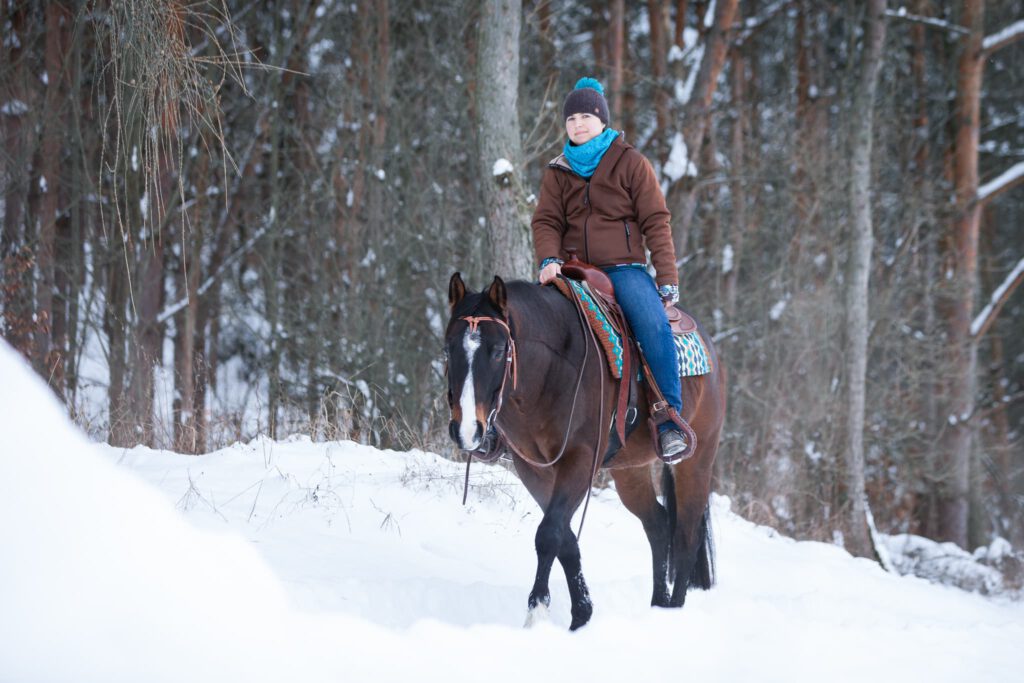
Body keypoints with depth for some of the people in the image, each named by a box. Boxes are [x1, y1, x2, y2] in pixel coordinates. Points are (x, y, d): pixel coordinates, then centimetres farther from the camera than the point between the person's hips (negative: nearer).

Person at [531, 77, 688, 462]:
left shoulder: (630, 163, 4)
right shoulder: (558, 172, 13)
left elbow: (656, 222, 2)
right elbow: (546, 221, 6)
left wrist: (667, 280, -5)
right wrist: (549, 260, -16)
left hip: (623, 267, -3)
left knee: (653, 324, -31)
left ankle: (670, 421, -25)